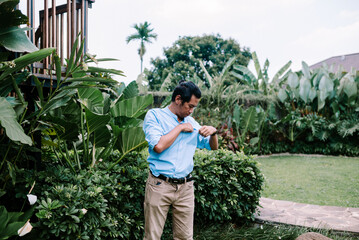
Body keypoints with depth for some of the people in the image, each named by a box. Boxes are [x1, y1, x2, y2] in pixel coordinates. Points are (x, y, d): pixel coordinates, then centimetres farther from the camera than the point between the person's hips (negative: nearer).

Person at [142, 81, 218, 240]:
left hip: (185, 187, 5)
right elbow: (158, 146, -19)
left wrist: (213, 132, 0)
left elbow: (213, 147, 21)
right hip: (160, 185, -4)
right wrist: (180, 127, -9)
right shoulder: (154, 115, -2)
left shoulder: (191, 122, 14)